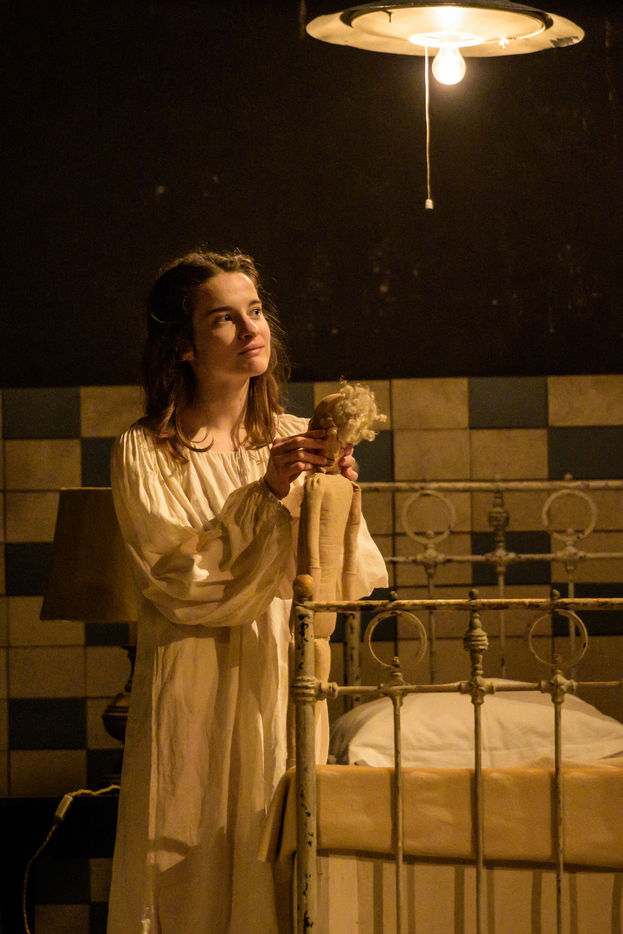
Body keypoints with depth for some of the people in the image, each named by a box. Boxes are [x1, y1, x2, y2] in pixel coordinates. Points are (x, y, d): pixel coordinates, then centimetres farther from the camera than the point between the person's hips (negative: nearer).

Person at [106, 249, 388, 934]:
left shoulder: (296, 440, 6)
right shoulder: (145, 454, -5)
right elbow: (177, 584, -14)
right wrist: (265, 496, -19)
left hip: (283, 684, 3)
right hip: (192, 691, -3)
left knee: (278, 877, 6)